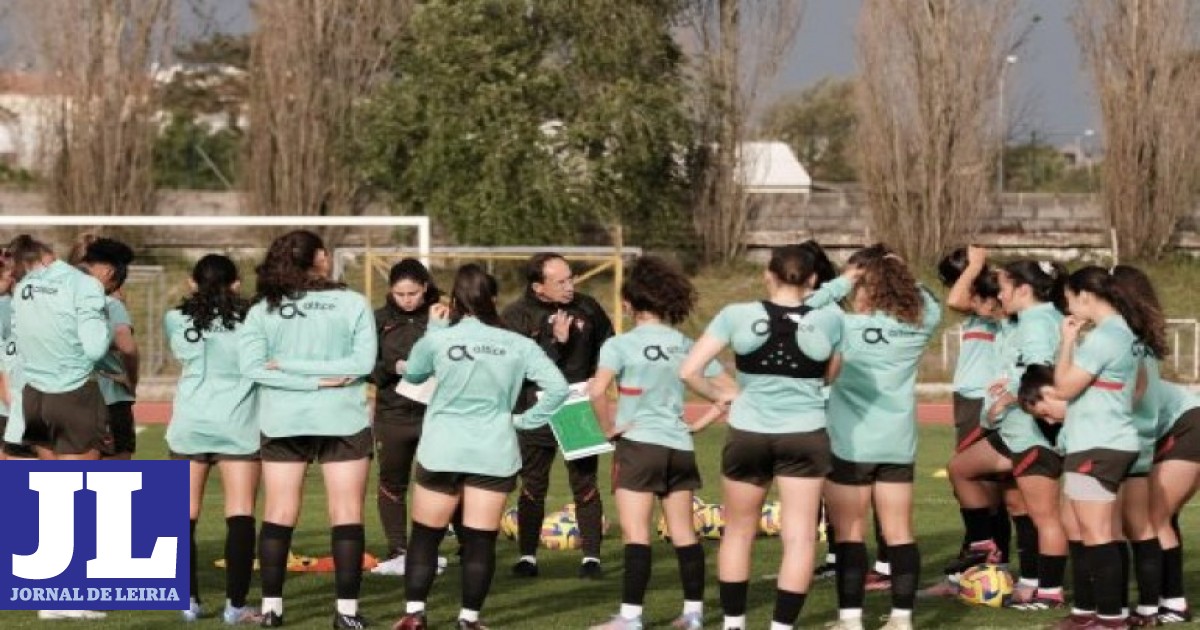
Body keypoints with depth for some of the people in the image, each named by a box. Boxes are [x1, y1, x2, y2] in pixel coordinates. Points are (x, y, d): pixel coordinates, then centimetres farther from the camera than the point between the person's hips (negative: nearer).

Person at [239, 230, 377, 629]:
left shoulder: (263, 310, 0)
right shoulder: (353, 304, -4)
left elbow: (253, 366, -10)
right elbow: (364, 362, -11)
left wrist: (288, 368, -9)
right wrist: (321, 376, -8)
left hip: (282, 422, 2)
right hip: (342, 420, -2)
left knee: (279, 513, 8)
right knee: (346, 514, 2)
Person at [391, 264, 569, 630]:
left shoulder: (437, 340, -8)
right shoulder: (517, 345, -4)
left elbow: (413, 374, 11)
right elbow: (557, 388, -8)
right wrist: (526, 420, 3)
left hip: (442, 451, -1)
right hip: (494, 453, 1)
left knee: (425, 536, 10)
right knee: (481, 541, 5)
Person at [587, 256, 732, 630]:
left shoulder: (621, 345, -8)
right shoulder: (688, 347, 7)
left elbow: (598, 391, -22)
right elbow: (728, 391, 8)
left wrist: (610, 428, -9)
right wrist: (698, 425, 10)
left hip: (638, 444, -5)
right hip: (680, 446, 5)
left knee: (636, 533, -5)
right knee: (683, 533, 12)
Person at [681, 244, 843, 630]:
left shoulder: (737, 316, -5)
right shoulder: (829, 319, -4)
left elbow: (689, 371, -8)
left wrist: (719, 396, 8)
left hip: (748, 434, 1)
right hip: (805, 435, -1)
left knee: (738, 532, 16)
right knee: (799, 537, 2)